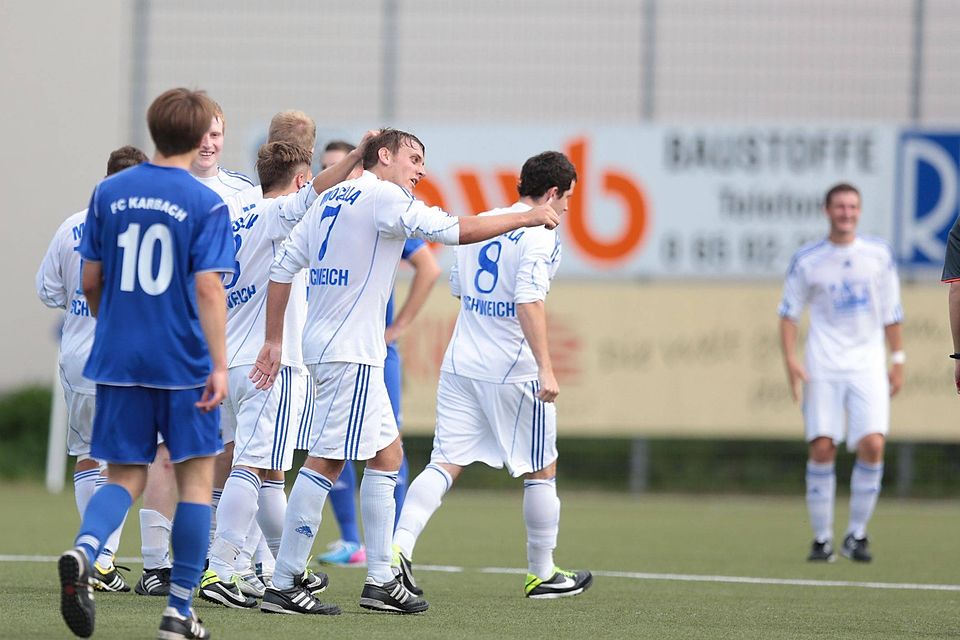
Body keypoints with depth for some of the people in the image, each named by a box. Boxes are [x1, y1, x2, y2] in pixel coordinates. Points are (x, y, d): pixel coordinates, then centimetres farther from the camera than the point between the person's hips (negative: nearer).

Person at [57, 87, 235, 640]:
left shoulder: (109, 193, 5)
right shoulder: (206, 204, -7)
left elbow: (91, 281, 9)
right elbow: (208, 288, -15)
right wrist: (219, 365, -16)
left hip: (118, 360, 3)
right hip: (184, 364, -3)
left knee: (126, 477, 9)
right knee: (196, 476, 8)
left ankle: (83, 551, -22)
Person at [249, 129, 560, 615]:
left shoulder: (329, 200, 17)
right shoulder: (382, 196, -9)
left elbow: (283, 268, 16)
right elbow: (454, 230, -14)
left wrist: (274, 340, 18)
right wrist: (528, 218, -4)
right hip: (350, 351, -10)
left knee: (387, 454, 13)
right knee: (325, 461, -10)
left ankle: (380, 579, 12)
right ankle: (282, 586, -12)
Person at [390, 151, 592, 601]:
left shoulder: (480, 223, 11)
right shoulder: (540, 235, -11)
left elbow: (457, 287, 22)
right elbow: (528, 301, -24)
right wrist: (545, 367, -26)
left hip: (461, 365, 6)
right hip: (514, 372, -6)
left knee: (445, 464, 2)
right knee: (541, 471, 10)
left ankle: (399, 547, -16)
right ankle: (542, 573, 18)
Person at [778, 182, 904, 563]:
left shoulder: (878, 256, 6)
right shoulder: (807, 260, 2)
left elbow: (891, 313, 13)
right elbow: (789, 313, 7)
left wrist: (898, 360, 10)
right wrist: (790, 360, -5)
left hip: (868, 366, 1)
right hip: (823, 367, -1)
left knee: (872, 444, -14)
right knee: (822, 447, -9)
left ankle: (856, 535, 0)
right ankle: (822, 539, 1)